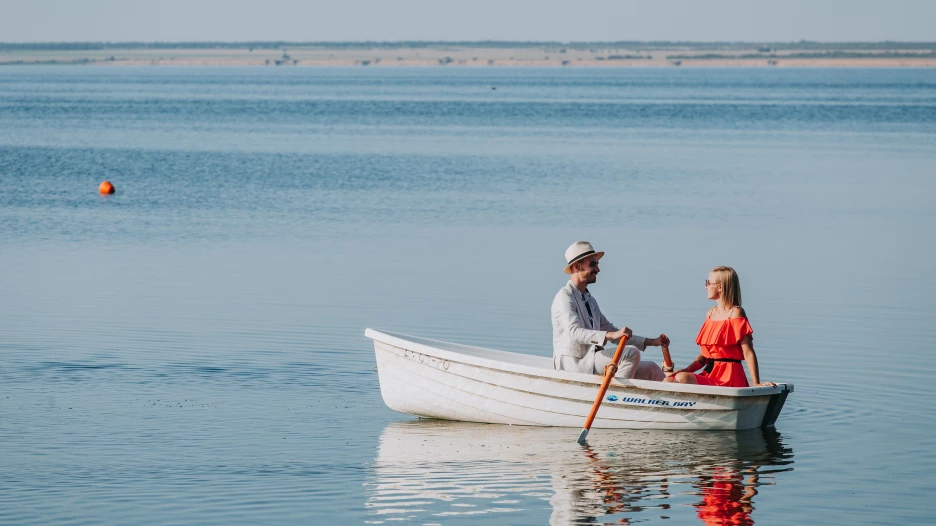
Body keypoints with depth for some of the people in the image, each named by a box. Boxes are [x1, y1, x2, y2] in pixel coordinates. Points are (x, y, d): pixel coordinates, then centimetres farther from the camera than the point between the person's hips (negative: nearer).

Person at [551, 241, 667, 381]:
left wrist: (650, 342, 14)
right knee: (631, 353, -24)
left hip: (592, 362, 9)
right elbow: (574, 333, -26)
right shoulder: (564, 297, -9)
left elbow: (610, 331, 24)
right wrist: (610, 335, -40)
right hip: (574, 363, -9)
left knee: (650, 369, -2)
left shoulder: (589, 299, 22)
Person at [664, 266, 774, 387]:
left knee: (682, 378, -27)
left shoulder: (736, 313, -6)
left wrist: (756, 384, -18)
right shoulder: (710, 313, 17)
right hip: (710, 374, 8)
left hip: (729, 379, -8)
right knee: (669, 380, -11)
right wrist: (683, 371, 4)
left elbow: (748, 353, -11)